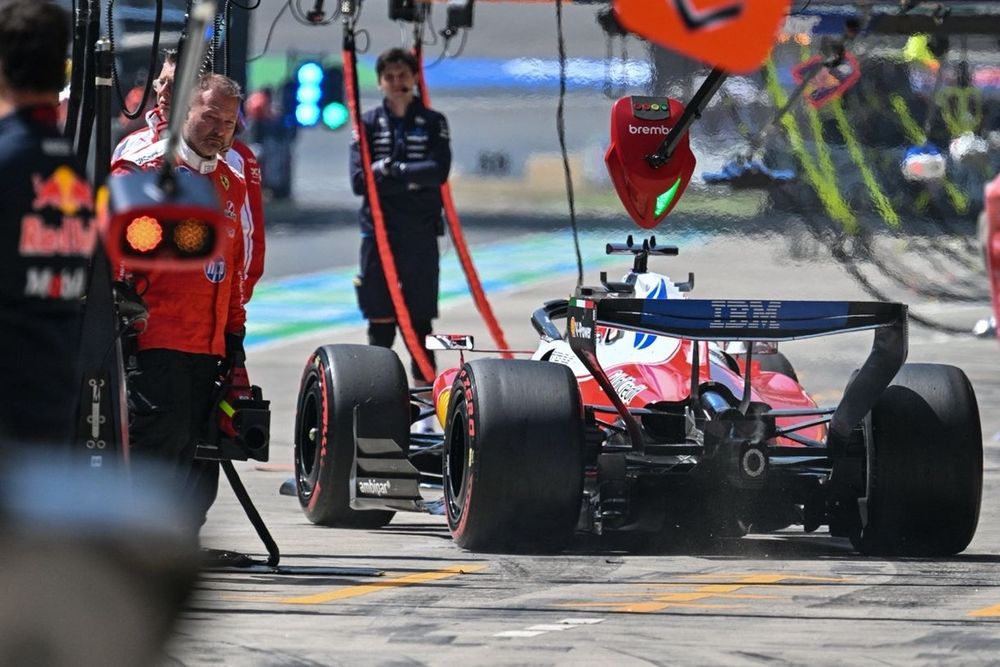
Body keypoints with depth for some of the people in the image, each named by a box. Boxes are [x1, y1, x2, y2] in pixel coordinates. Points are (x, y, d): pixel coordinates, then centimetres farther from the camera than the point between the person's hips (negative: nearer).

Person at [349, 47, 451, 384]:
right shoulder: (368, 123, 6)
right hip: (378, 232, 0)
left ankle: (425, 385, 7)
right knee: (380, 319, 0)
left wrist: (390, 170, -12)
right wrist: (412, 178, -11)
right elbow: (359, 180, -5)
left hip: (421, 233, 0)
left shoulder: (433, 122, 6)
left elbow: (439, 172, -10)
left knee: (420, 317, 3)